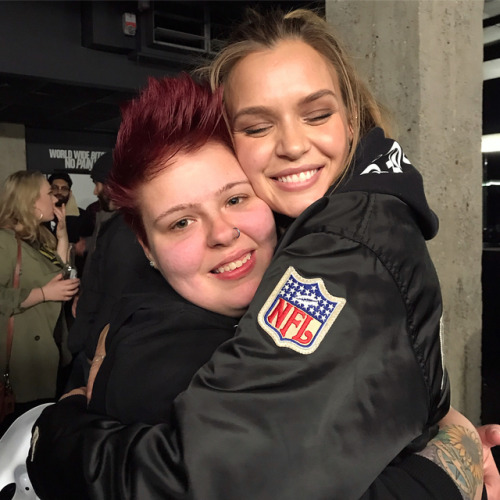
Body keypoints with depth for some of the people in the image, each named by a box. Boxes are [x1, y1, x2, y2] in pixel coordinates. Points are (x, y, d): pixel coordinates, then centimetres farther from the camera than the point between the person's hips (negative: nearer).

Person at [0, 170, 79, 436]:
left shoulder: (40, 236, 14)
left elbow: (60, 273, 10)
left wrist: (62, 232, 5)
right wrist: (44, 293, -21)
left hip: (48, 345, 8)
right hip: (24, 352, -8)